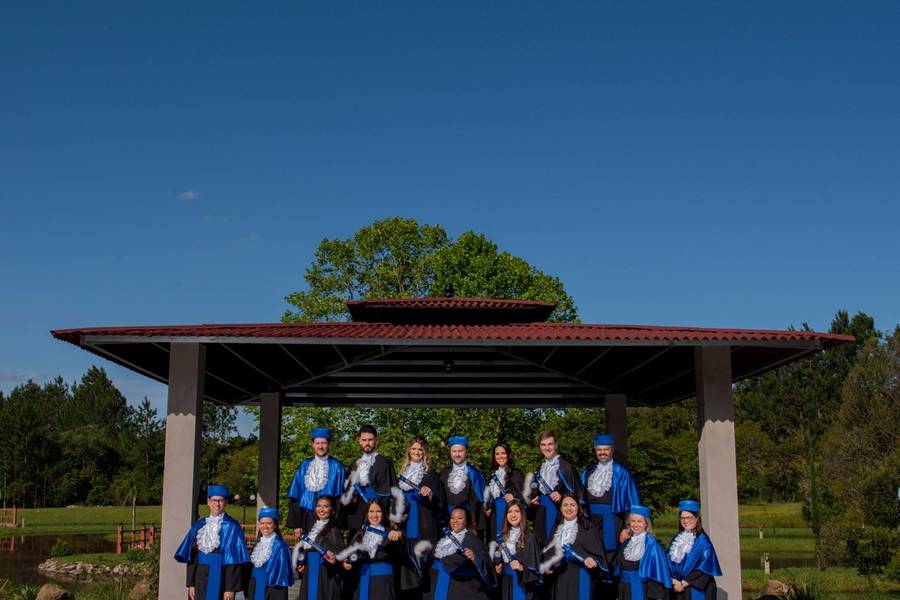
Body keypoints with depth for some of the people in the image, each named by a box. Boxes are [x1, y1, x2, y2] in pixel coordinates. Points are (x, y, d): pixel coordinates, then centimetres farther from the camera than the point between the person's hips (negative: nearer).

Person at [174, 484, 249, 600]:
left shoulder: (232, 527, -5)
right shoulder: (199, 526, 8)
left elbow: (235, 561, -10)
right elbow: (192, 556, 9)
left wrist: (231, 588, -15)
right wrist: (191, 583, 3)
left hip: (221, 579, -4)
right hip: (201, 577, 4)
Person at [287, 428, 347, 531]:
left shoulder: (336, 467, 2)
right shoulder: (305, 466, 9)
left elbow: (340, 497, 1)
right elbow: (295, 495, 7)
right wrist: (296, 524, -1)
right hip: (307, 518, 2)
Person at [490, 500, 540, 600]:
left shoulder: (529, 536, -8)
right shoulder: (503, 535, 8)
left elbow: (535, 565, -10)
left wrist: (522, 568, -27)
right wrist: (497, 568, 0)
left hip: (523, 583, -5)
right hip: (506, 582, 5)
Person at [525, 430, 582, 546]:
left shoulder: (565, 466, -5)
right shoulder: (540, 468, 16)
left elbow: (576, 490, -7)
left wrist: (562, 496, -21)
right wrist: (533, 499, 9)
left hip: (559, 513, -6)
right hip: (541, 516, 6)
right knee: (543, 545, 4)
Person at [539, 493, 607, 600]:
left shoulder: (587, 528, -1)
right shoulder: (557, 529, 13)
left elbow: (598, 552, -6)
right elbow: (550, 552, 19)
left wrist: (593, 561, -26)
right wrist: (546, 567, 2)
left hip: (580, 580, -4)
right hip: (560, 580, 4)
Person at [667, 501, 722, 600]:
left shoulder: (702, 540, -7)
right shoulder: (676, 540, 11)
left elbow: (705, 566, -13)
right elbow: (670, 564, 8)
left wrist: (684, 583, -14)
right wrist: (675, 581, -10)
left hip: (698, 590, -5)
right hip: (678, 590, 5)